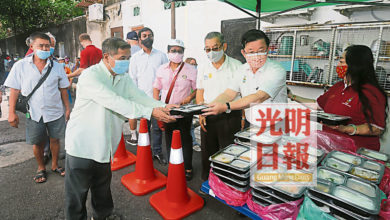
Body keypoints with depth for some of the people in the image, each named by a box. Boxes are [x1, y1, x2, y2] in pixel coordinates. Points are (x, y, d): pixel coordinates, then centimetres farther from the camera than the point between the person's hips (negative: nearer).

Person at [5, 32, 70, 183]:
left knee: (55, 139, 12)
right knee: (37, 143, 11)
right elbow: (14, 90, -2)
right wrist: (12, 112, -4)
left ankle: (55, 165, 33)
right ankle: (41, 168, 33)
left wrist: (67, 108, 4)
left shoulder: (56, 67, -1)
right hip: (34, 113, -1)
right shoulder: (21, 66, -5)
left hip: (55, 112, 1)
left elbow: (63, 89, 5)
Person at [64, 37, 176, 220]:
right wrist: (150, 112, -34)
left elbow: (140, 97, -1)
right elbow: (115, 103, -30)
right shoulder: (90, 76, -20)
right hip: (81, 145, -6)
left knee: (102, 188, 23)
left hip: (104, 146, 7)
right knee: (77, 194, 8)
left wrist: (164, 107, -18)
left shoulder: (123, 78, 5)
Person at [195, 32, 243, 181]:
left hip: (230, 116, -4)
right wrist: (201, 113, 2)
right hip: (208, 117, 4)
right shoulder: (202, 68, 7)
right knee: (207, 152, 15)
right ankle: (207, 183, 35)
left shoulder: (236, 66, -6)